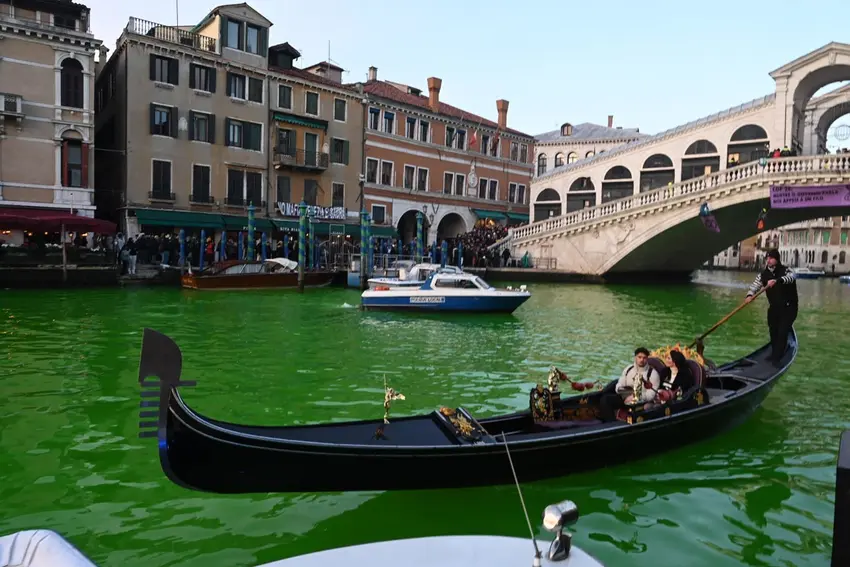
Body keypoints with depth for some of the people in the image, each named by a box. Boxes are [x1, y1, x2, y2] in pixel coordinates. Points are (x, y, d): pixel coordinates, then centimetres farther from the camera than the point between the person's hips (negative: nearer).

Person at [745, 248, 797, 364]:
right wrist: (750, 295, -29)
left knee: (782, 332, -9)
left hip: (788, 307, -4)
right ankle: (774, 354, 29)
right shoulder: (764, 274, 0)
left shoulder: (786, 270, -13)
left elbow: (792, 276, -36)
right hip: (773, 307, 5)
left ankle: (777, 357, -3)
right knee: (773, 331, 12)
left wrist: (777, 280, -54)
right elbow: (755, 285, -7)